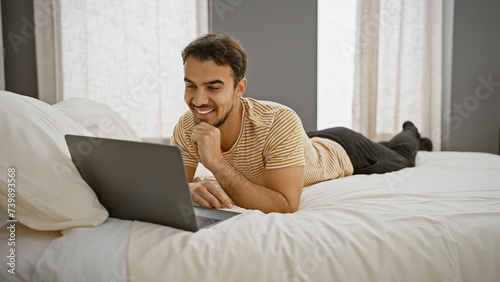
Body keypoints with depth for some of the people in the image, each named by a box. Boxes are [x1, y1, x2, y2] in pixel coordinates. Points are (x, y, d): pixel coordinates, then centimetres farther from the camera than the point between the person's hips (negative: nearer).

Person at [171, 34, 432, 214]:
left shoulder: (279, 121, -47)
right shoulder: (187, 127, -32)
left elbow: (286, 206, -49)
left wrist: (217, 163, -56)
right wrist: (189, 188, -47)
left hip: (343, 152, -4)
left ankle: (411, 135, 63)